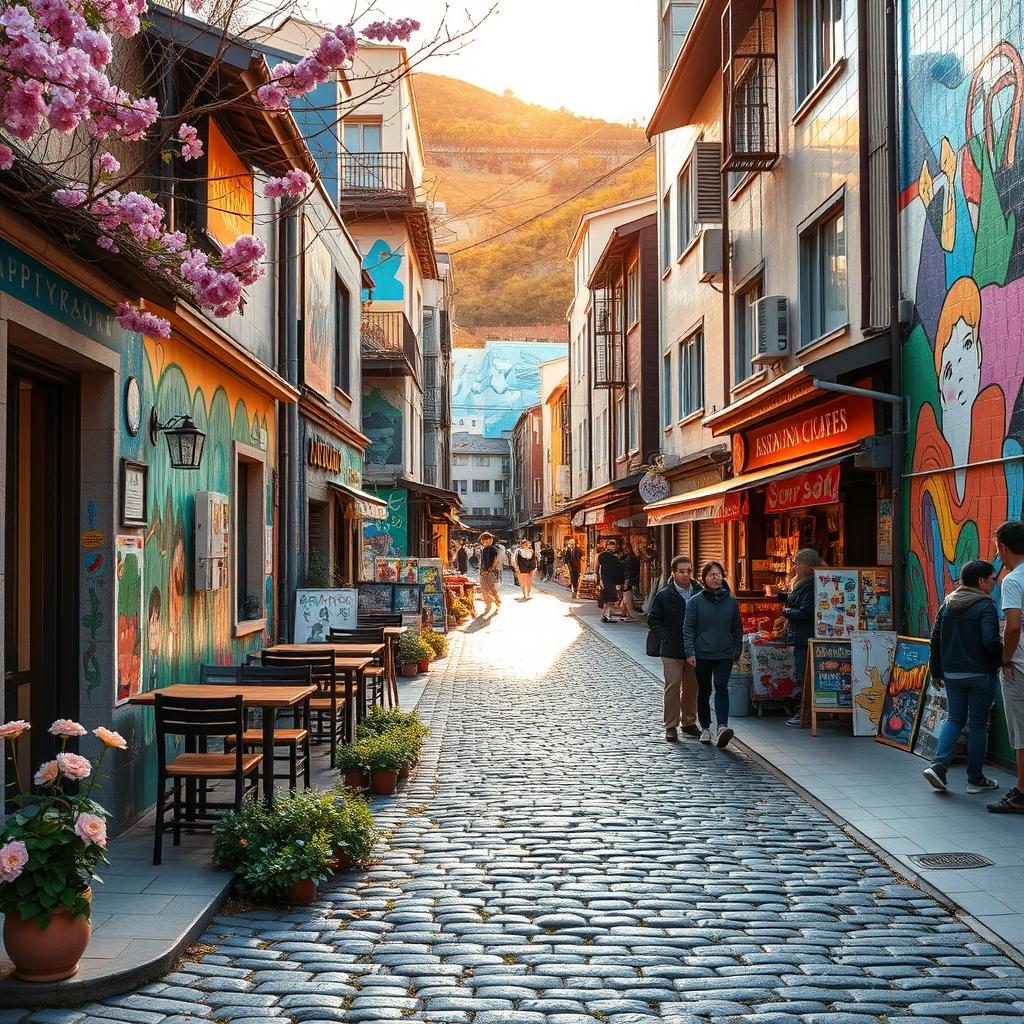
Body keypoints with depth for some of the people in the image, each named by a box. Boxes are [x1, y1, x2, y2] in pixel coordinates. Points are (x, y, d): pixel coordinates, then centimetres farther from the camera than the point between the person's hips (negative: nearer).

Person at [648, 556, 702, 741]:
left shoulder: (699, 593, 4)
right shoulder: (663, 595, -4)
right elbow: (652, 619, 3)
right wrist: (663, 638, -7)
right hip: (672, 651, -3)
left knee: (692, 687, 11)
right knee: (672, 687, -4)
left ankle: (689, 722, 24)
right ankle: (671, 726, 2)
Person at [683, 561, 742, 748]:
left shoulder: (731, 602, 5)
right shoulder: (695, 602, -1)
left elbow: (737, 629, 13)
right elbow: (688, 629, -1)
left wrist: (737, 650, 9)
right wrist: (690, 652, -8)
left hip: (724, 655, 0)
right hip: (701, 655, 0)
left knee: (721, 687, -16)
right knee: (704, 691, 9)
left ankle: (722, 726, -25)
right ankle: (705, 728, 22)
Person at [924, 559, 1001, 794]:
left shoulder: (947, 605, 8)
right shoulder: (985, 606, -13)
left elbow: (935, 639, 11)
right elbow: (991, 642, -23)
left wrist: (937, 671, 18)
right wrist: (1003, 657, -4)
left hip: (952, 674, 6)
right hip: (980, 675, -6)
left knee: (954, 719, 14)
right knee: (978, 724, 4)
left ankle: (938, 765, -4)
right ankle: (975, 780, 11)